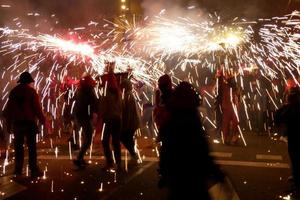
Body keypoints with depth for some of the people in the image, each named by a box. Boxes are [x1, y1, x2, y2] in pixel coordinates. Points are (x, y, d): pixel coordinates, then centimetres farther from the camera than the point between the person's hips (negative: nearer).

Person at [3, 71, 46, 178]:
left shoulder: (13, 91, 7)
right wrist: (42, 120, -2)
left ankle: (18, 169, 16)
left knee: (18, 146, 12)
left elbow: (9, 109, 9)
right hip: (29, 121, -4)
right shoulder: (31, 91, -7)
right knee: (31, 146, -1)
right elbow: (37, 107, -10)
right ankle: (33, 169, -4)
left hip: (17, 122, 4)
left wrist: (8, 123, 15)